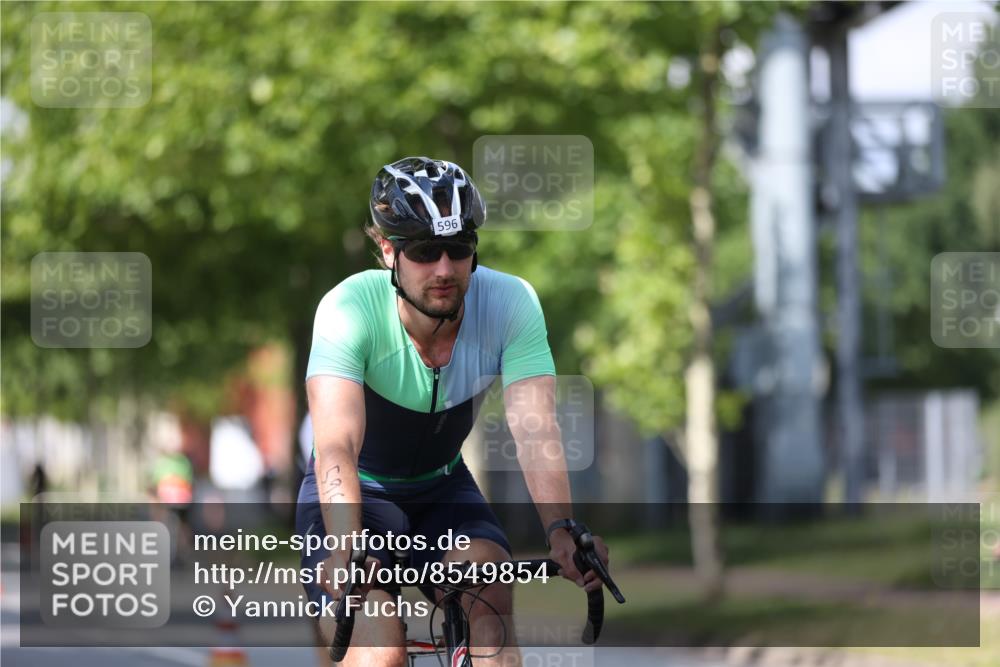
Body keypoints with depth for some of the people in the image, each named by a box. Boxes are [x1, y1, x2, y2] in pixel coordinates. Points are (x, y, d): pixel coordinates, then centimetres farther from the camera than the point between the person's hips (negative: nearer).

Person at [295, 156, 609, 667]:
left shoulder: (511, 303, -21)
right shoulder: (350, 308, -29)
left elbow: (535, 432, -29)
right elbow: (336, 446, -40)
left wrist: (561, 530, -47)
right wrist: (346, 551, -57)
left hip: (443, 490, 3)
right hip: (359, 492, -3)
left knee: (489, 604, -27)